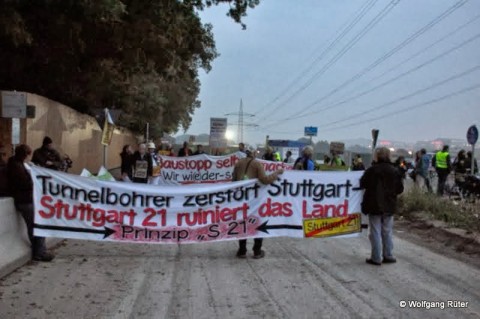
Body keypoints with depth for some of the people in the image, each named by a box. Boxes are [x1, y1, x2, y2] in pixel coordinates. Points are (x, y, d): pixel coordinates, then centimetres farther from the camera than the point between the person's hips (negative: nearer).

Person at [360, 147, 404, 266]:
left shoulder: (372, 170, -14)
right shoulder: (394, 171, -1)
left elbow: (362, 184, -5)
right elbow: (400, 189, 3)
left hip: (374, 206, -4)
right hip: (389, 206, 4)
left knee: (375, 233, 3)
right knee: (387, 232, 15)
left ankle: (376, 258, 4)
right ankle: (388, 256, 20)